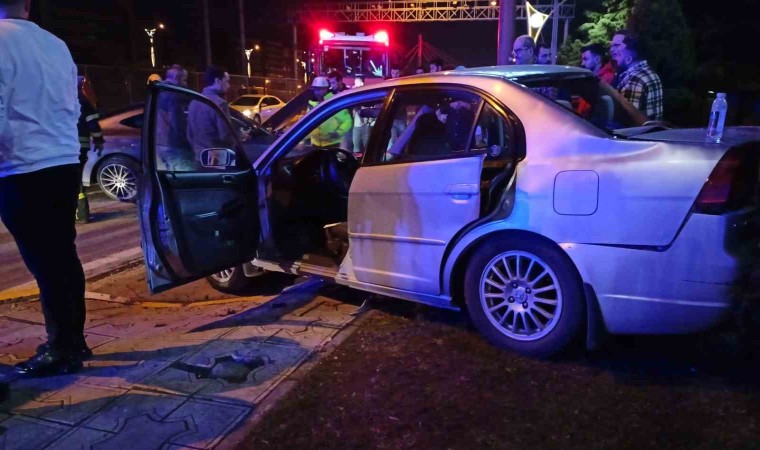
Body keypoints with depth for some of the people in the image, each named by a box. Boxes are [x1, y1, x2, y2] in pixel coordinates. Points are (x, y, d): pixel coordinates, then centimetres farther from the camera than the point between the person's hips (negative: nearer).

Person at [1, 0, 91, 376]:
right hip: (66, 163, 7)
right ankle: (74, 340, 23)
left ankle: (62, 349, 9)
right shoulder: (57, 45, 9)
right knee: (63, 255, 13)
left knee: (43, 262, 0)